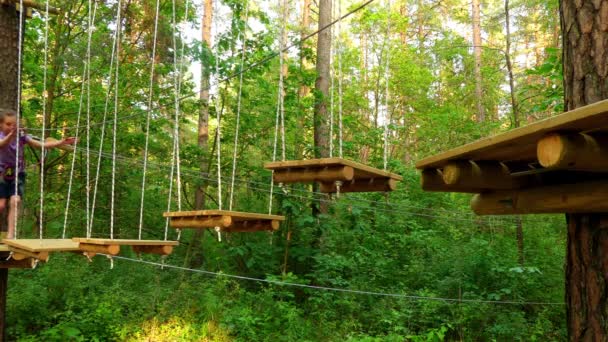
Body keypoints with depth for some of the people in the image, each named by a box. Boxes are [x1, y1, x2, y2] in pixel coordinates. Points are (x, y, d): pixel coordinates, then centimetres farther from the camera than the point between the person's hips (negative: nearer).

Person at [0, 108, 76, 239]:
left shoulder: (21, 136, -6)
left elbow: (42, 144, -11)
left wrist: (62, 142, -24)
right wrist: (11, 135, -59)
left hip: (17, 175, 1)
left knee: (15, 201, -17)